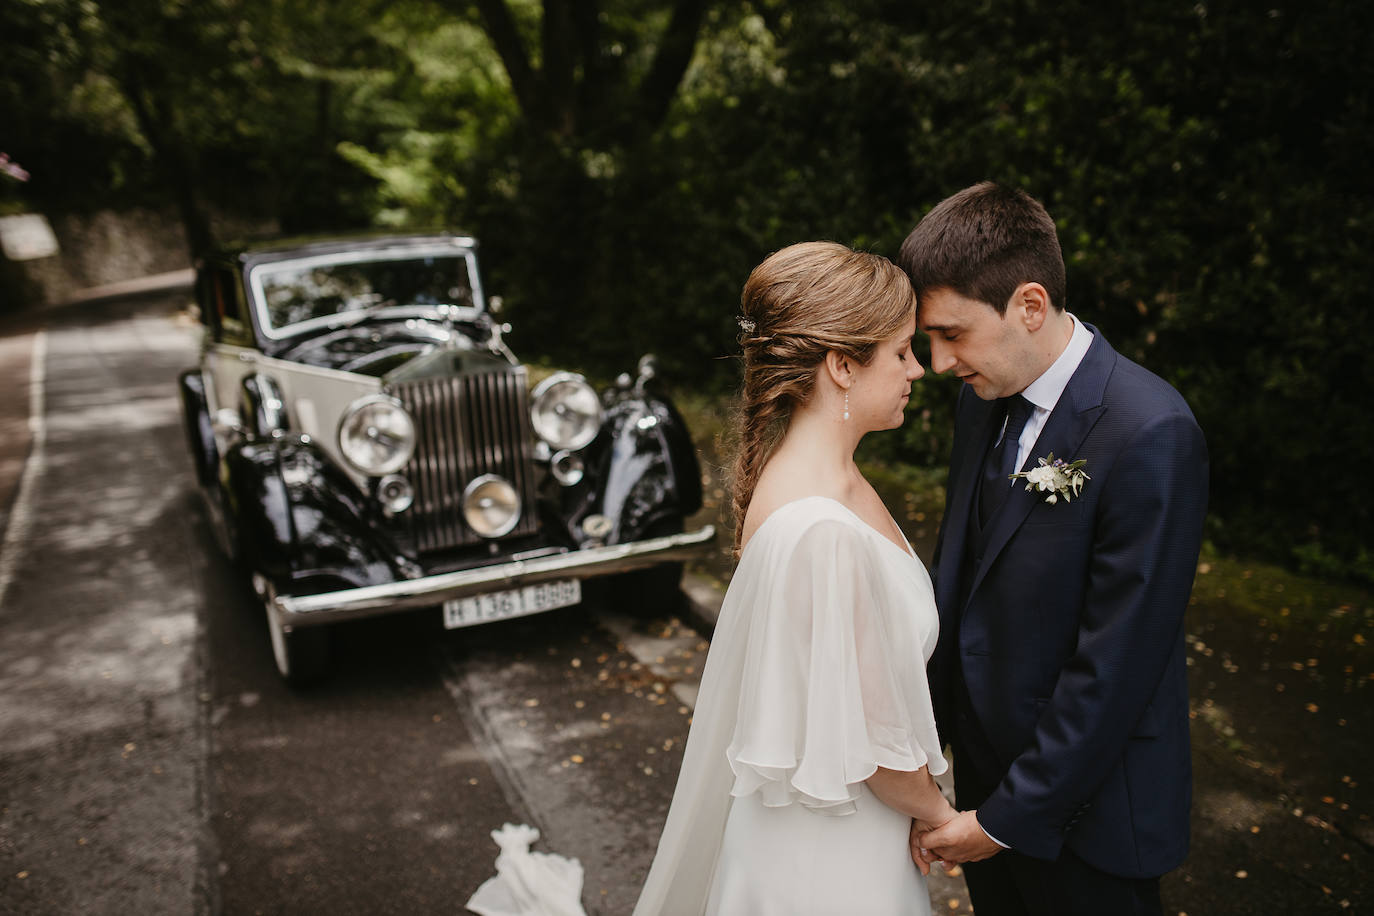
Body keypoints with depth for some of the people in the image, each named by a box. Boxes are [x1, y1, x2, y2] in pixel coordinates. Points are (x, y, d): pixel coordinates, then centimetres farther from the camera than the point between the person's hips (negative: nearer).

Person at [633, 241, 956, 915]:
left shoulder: (828, 476, -2)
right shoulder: (823, 531, -32)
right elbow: (870, 740, -24)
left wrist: (921, 805, 10)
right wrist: (940, 815, -6)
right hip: (827, 858, -8)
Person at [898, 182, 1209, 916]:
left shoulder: (1148, 435, -26)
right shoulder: (984, 396, -2)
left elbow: (1115, 666, -25)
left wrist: (1009, 818, -17)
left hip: (1083, 812, -6)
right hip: (984, 762, 6)